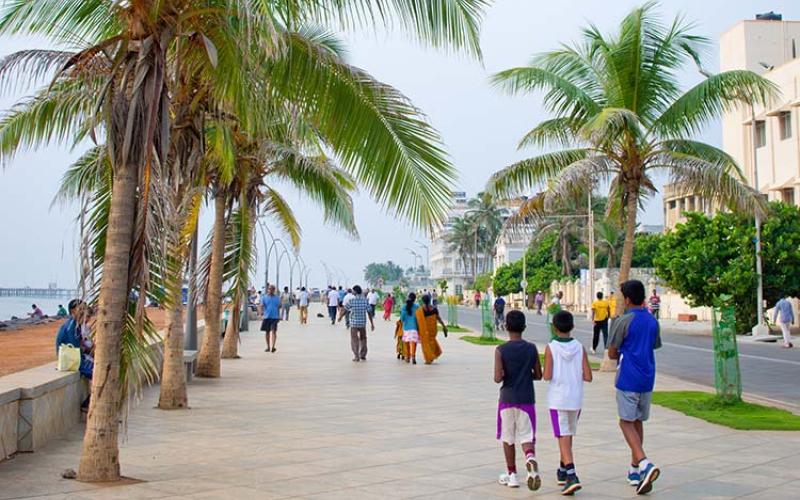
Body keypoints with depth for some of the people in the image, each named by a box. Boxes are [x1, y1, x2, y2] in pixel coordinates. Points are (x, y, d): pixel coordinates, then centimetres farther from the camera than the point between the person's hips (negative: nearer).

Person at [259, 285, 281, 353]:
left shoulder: (277, 298, 10)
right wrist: (261, 313, -19)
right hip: (266, 317, 1)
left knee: (273, 331, -13)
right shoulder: (264, 297, 6)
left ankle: (273, 347, -20)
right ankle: (268, 347, 21)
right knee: (267, 332, 9)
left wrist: (279, 316, 17)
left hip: (275, 317, -1)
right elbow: (262, 306, -3)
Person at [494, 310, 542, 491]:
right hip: (527, 399, 1)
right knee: (526, 437, 5)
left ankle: (512, 474, 18)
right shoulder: (532, 348, -2)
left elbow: (498, 378, -15)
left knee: (507, 438, 12)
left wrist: (507, 376, 7)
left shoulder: (500, 350, -10)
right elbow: (538, 375, 2)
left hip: (507, 399, -1)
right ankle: (530, 457, -26)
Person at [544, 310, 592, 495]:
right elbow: (588, 376, -4)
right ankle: (563, 471, 34)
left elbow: (547, 376, -14)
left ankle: (571, 476, -18)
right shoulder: (580, 348, -1)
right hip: (576, 399, 4)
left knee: (564, 438, -4)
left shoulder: (551, 348, -9)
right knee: (568, 435, 20)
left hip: (557, 400, -4)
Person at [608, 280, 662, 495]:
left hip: (628, 379, -6)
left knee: (627, 422, -2)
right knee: (638, 422, 16)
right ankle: (635, 469, 22)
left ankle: (644, 463, -21)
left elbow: (612, 353, -8)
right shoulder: (653, 321, 8)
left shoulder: (623, 321, -12)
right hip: (647, 378, 6)